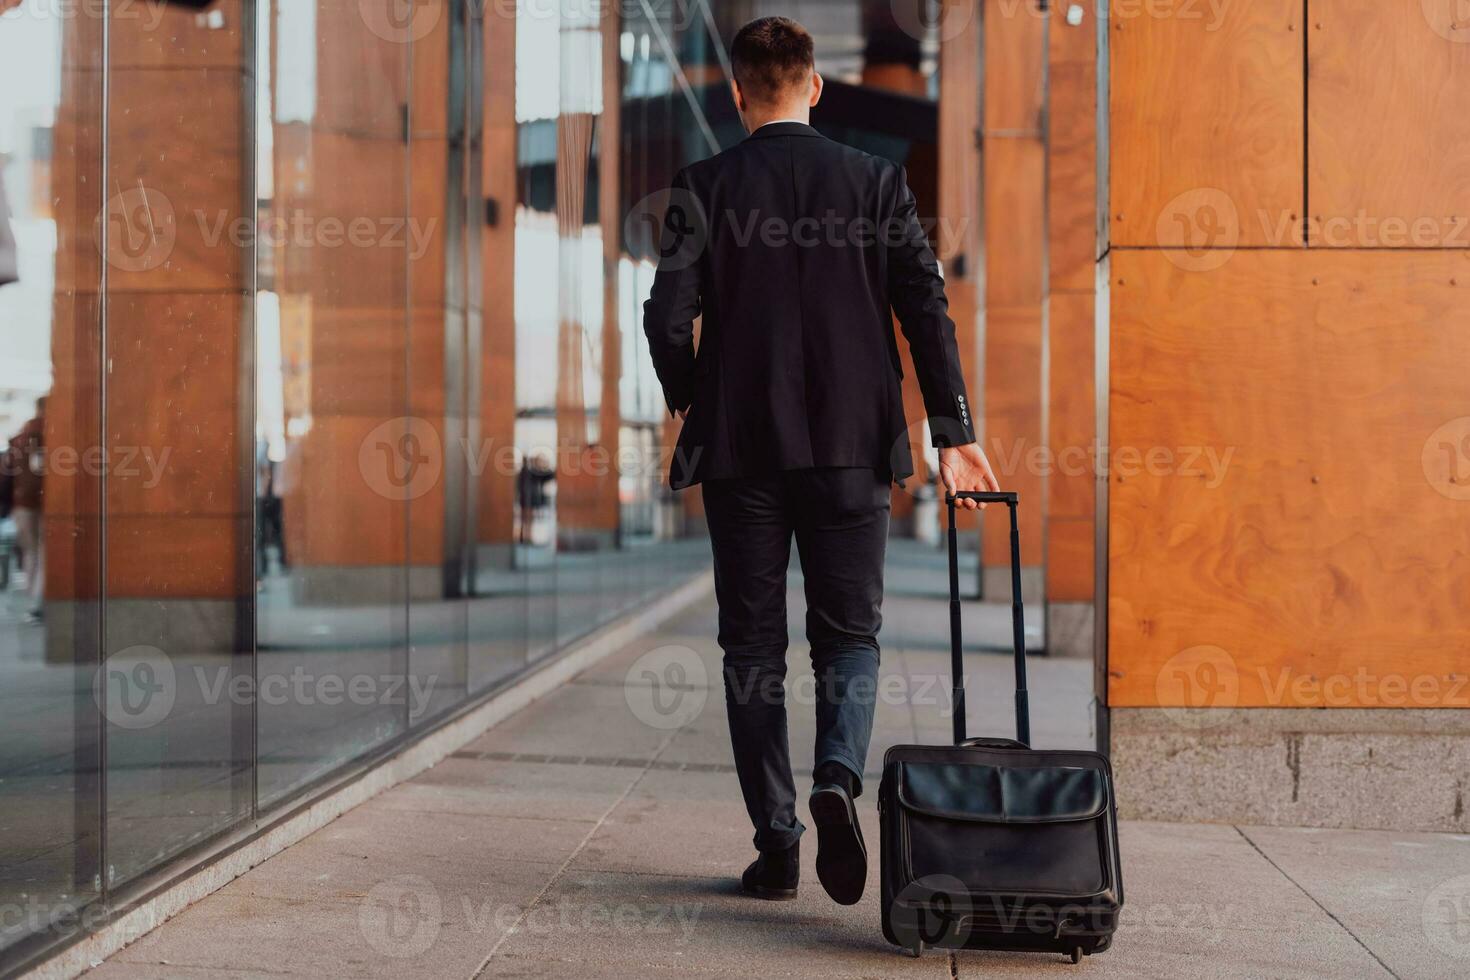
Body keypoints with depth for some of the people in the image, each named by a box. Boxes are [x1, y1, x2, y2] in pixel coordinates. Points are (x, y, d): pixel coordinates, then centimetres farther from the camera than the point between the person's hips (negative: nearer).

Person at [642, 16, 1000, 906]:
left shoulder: (706, 188, -1)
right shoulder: (876, 181, 1)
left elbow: (668, 316, -7)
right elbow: (927, 308, -4)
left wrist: (690, 403, 12)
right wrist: (955, 432, -1)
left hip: (739, 445, 0)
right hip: (851, 444, 0)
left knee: (753, 648, 8)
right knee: (849, 634, 10)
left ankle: (777, 847, 7)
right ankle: (838, 779, -17)